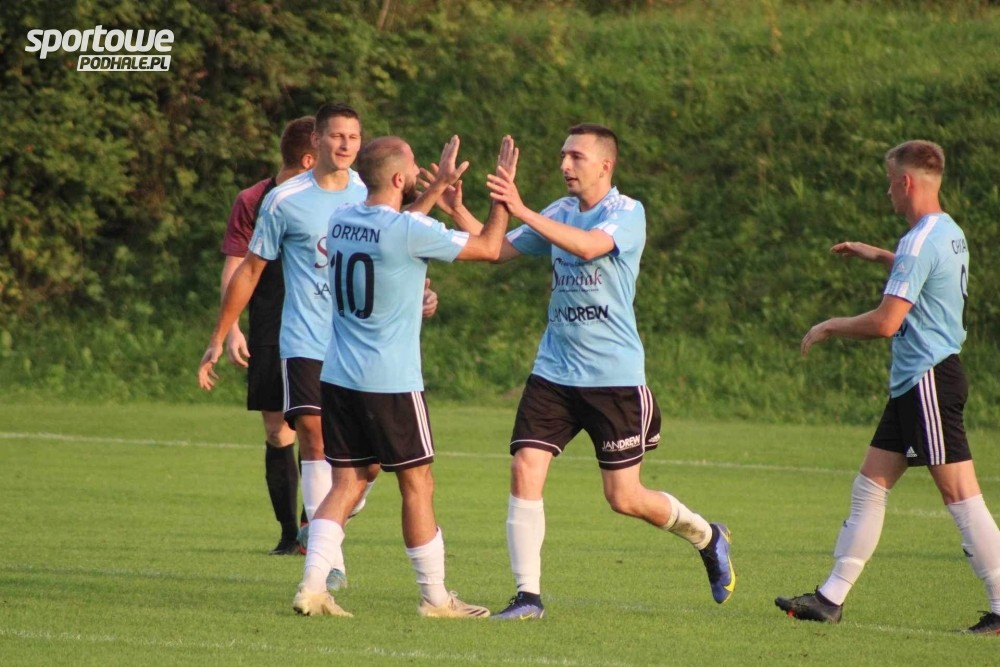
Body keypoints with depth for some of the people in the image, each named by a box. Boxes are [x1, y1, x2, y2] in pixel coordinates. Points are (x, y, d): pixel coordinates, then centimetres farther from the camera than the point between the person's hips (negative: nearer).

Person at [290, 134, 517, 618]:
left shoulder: (341, 221, 6)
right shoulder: (410, 231, -15)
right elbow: (488, 248, -5)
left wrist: (437, 188, 33)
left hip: (338, 378, 7)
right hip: (391, 384, -7)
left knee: (346, 484, 8)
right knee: (417, 486, 5)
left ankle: (313, 585, -5)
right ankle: (435, 597, 13)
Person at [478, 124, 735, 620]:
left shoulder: (626, 213, -10)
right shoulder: (560, 212, 10)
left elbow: (589, 245, -30)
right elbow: (496, 249, 8)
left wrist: (522, 211, -38)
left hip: (614, 375, -5)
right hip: (554, 370, 5)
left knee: (624, 498, 1)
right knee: (525, 472, -11)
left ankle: (707, 538, 29)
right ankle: (528, 595, -5)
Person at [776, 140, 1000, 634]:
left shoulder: (920, 243, -19)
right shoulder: (949, 234, 12)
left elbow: (885, 322, -21)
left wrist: (828, 328, -6)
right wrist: (877, 256, 40)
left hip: (929, 381, -10)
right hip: (915, 381, 10)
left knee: (959, 493, -9)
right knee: (870, 485, 11)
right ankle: (832, 598, 14)